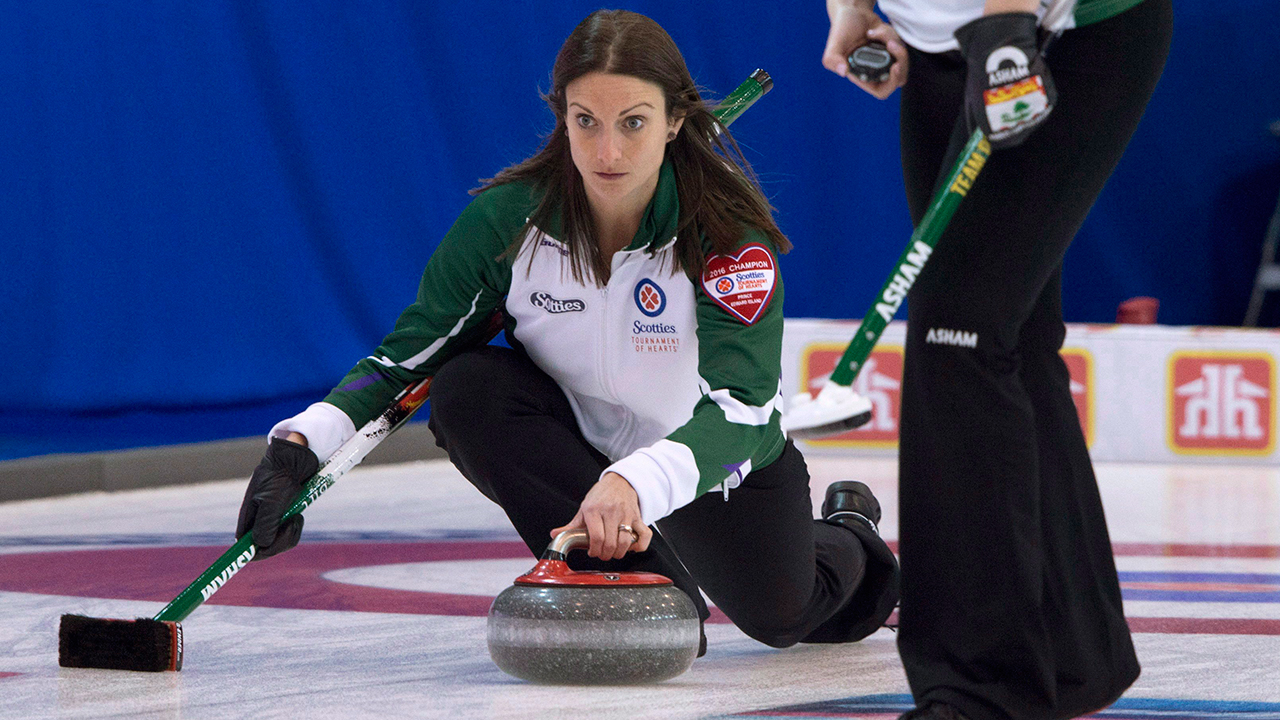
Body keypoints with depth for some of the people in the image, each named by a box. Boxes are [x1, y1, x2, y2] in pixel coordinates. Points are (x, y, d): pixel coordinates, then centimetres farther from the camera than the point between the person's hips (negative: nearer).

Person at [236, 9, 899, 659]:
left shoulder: (729, 230, -31)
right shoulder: (507, 217, -23)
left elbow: (741, 407, -43)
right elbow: (411, 352, -16)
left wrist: (639, 484, -63)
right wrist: (302, 442, -34)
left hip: (723, 462, -1)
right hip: (582, 447, 1)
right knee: (466, 389, -26)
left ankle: (848, 532, 28)